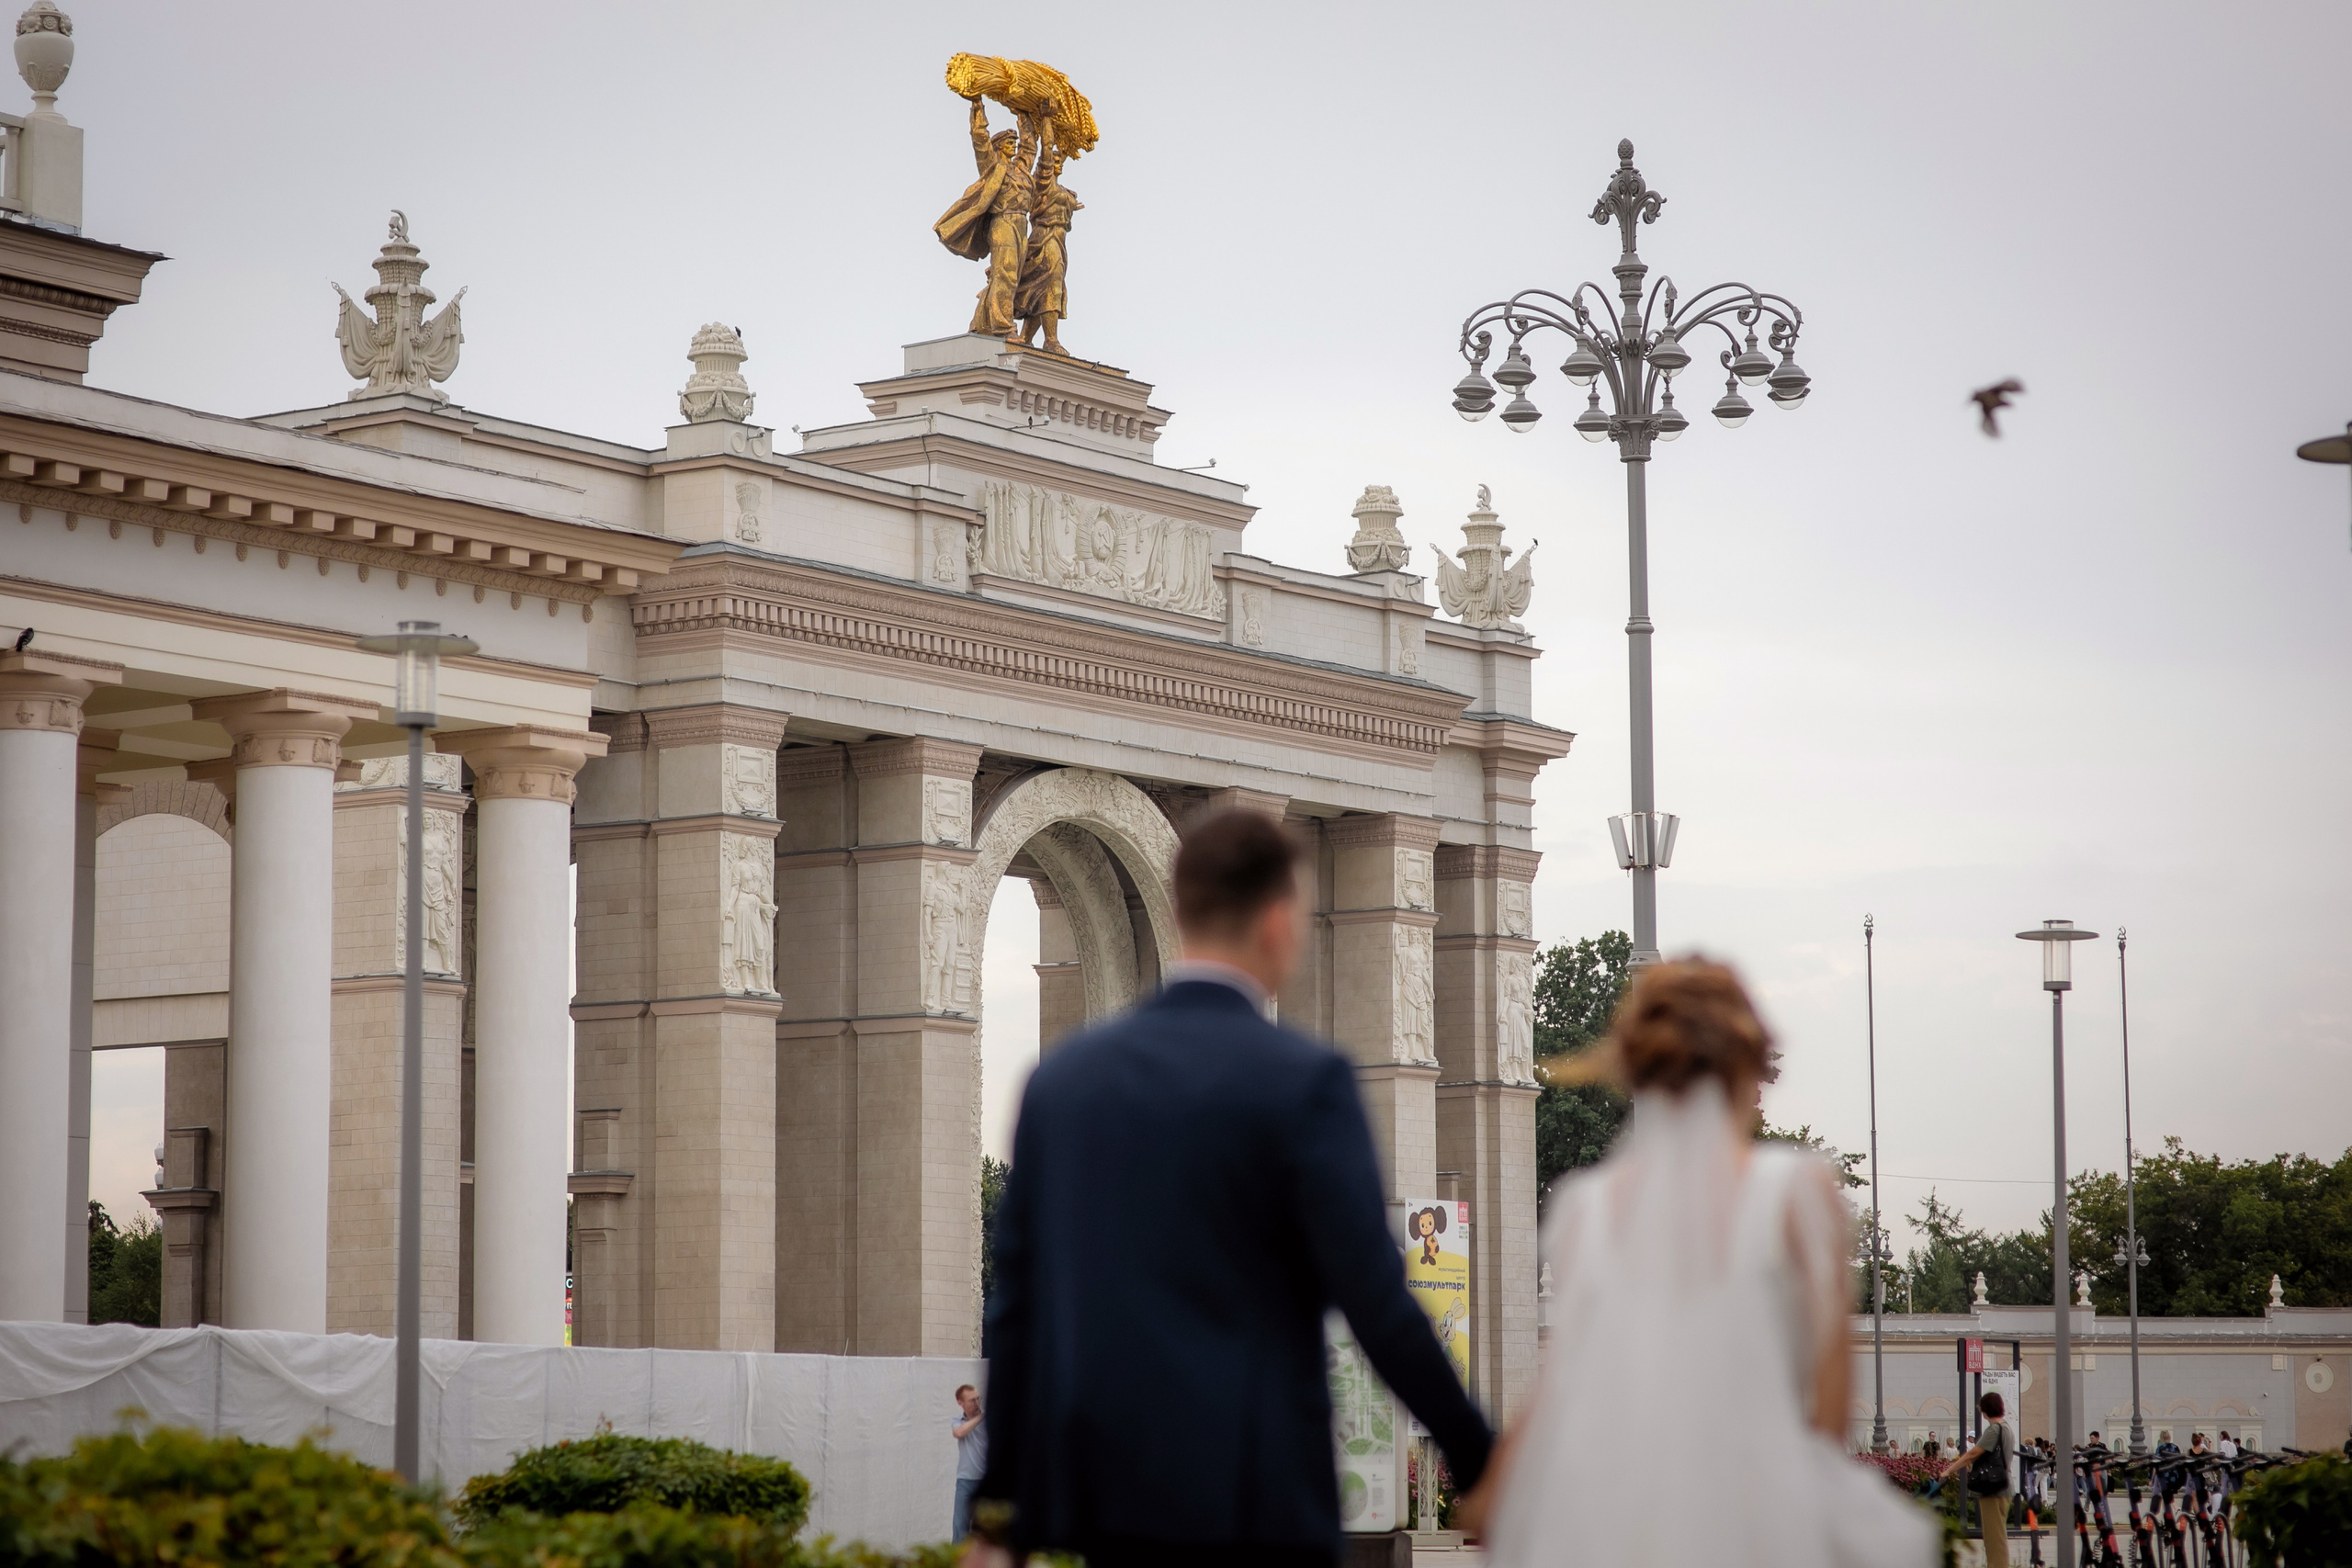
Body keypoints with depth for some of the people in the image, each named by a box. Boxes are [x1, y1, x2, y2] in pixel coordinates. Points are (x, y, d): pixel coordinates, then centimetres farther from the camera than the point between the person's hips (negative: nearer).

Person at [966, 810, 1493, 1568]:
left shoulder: (1061, 1075, 8)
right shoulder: (1304, 1080, -9)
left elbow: (1017, 1302, 10)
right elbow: (1375, 1303, -12)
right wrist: (1480, 1465, -2)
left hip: (1104, 1486, 6)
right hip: (1252, 1501, -6)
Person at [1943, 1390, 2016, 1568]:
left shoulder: (1994, 1430, -14)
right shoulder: (2007, 1429, 16)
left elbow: (1973, 1454, -19)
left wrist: (1949, 1470, -13)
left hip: (1992, 1491, -10)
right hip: (2001, 1488, 10)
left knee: (1995, 1537, -9)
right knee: (1996, 1536, 15)